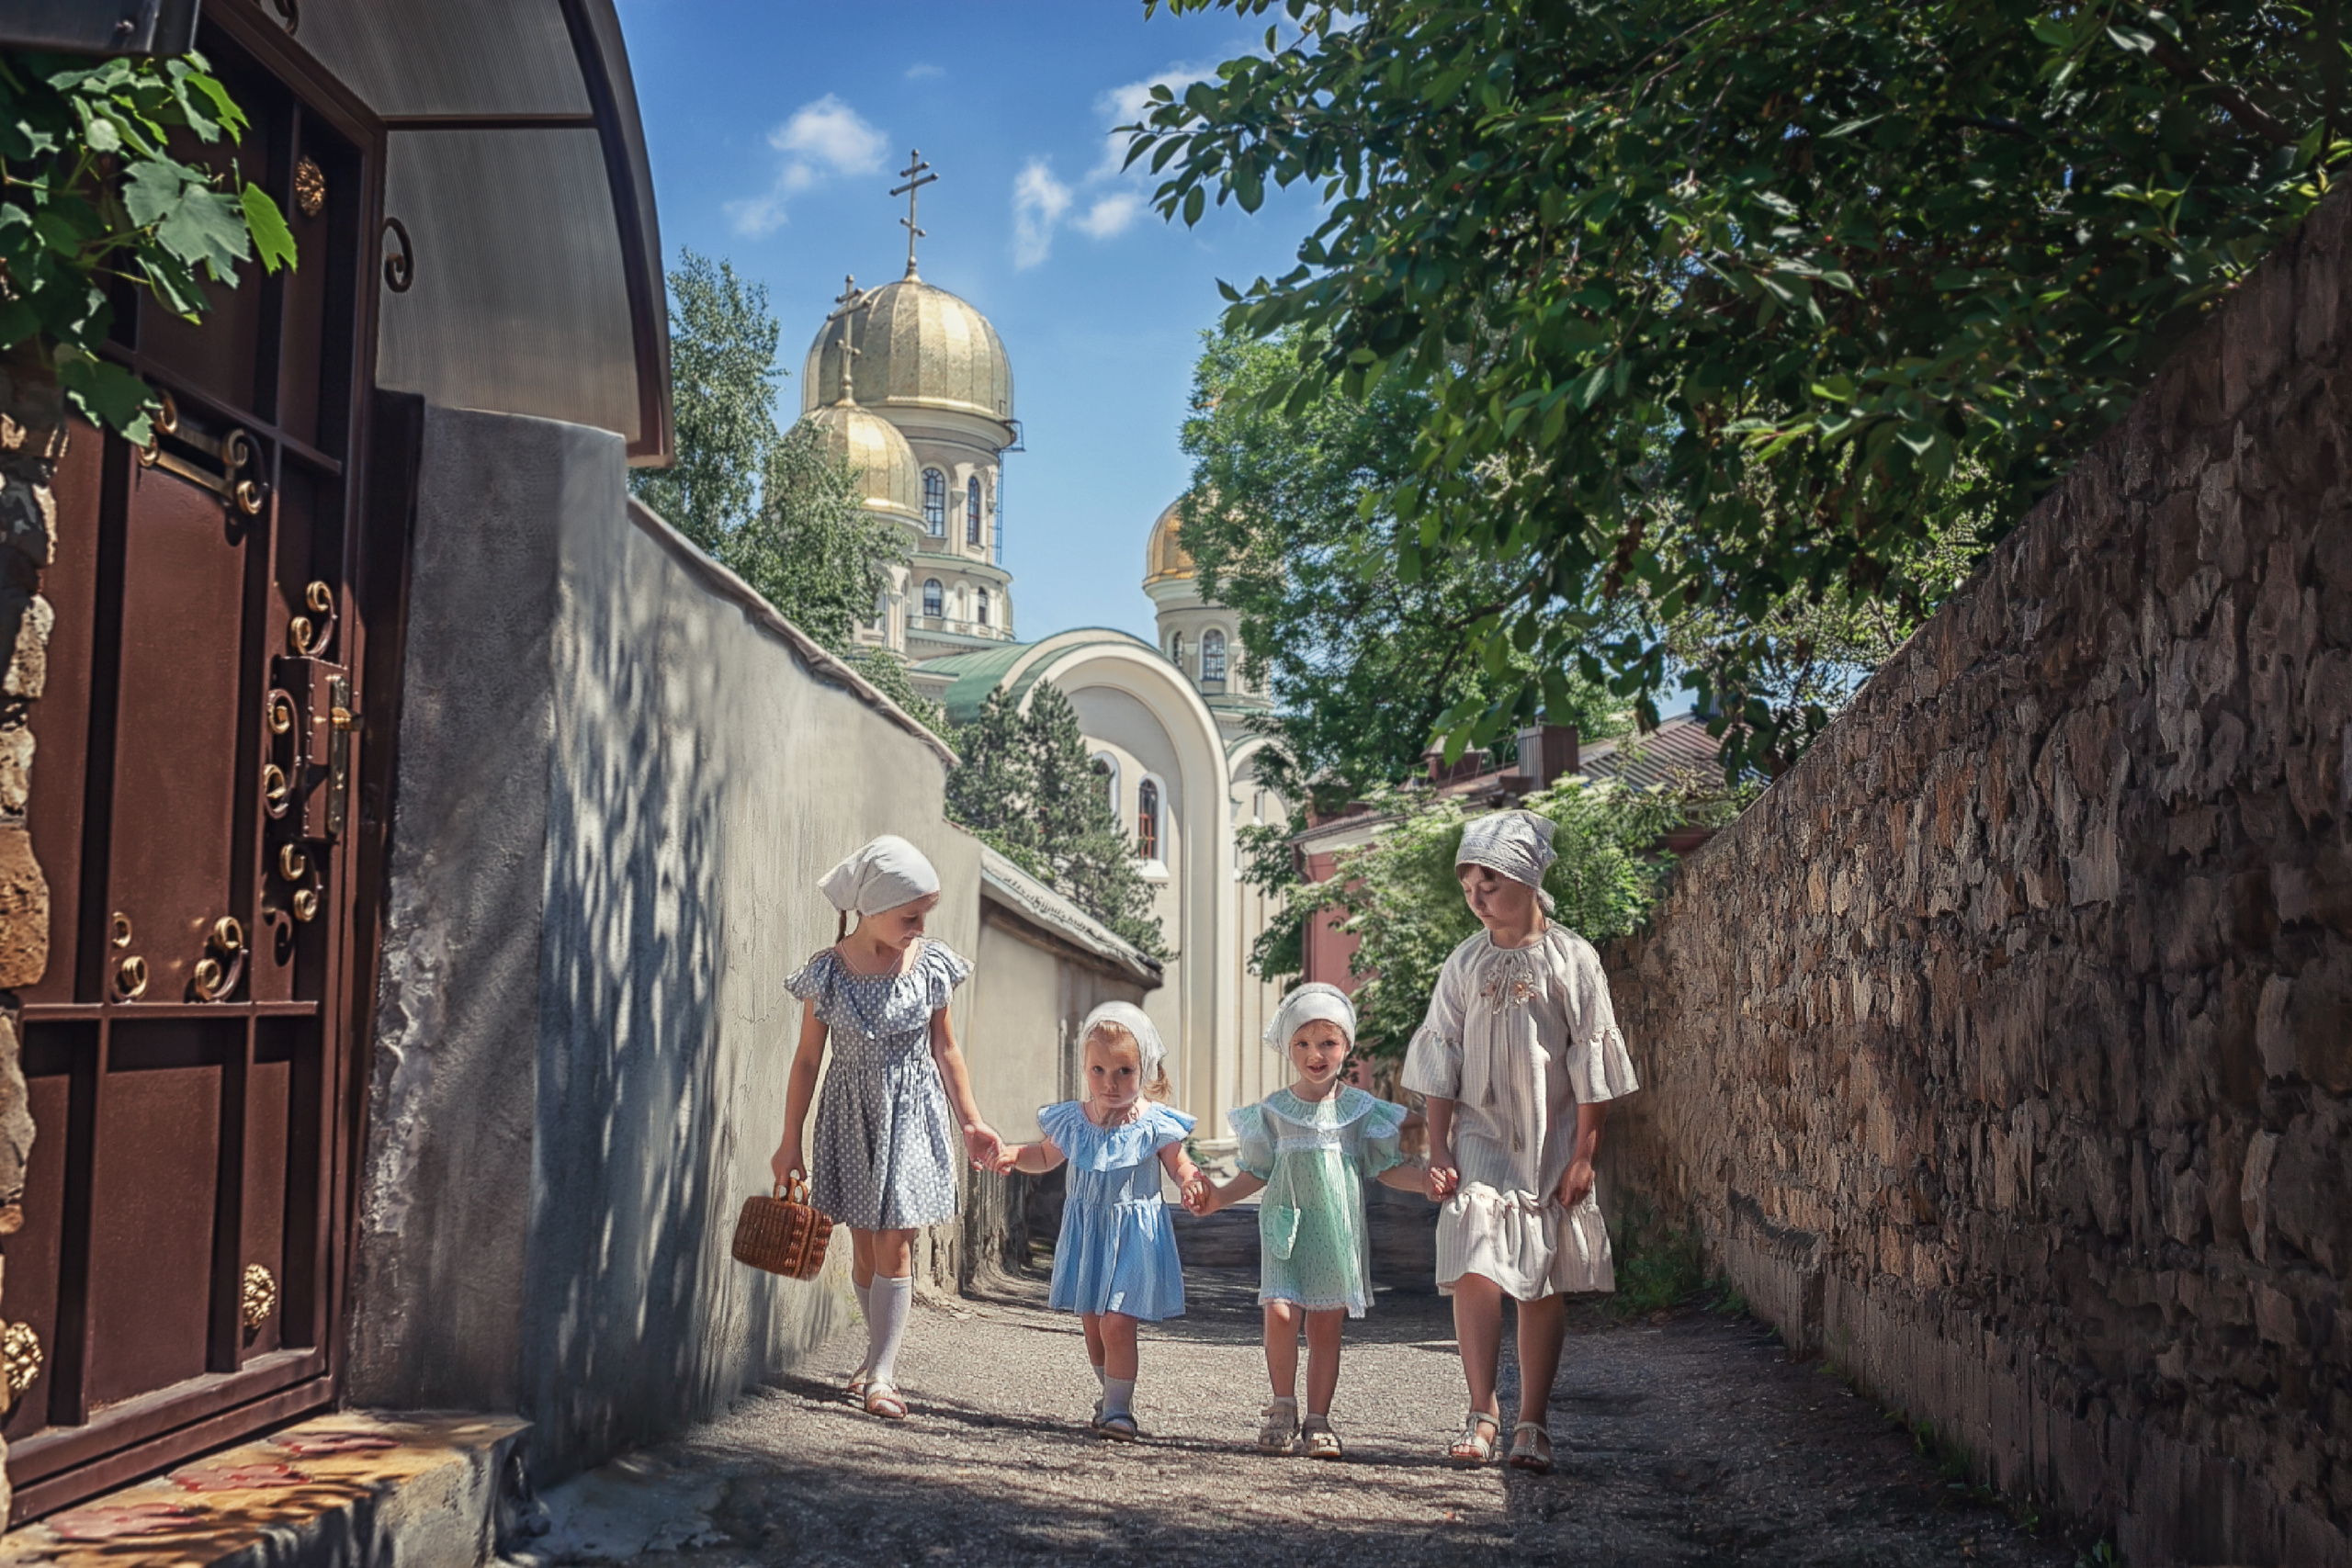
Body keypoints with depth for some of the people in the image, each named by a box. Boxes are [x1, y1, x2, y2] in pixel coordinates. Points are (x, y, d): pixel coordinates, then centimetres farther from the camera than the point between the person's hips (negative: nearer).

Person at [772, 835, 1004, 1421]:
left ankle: (880, 1375, -5)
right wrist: (790, 1142, 1)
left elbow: (944, 1048, 7)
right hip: (852, 1113, 0)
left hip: (912, 1113, 0)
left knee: (894, 1243, -7)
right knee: (863, 1245, 8)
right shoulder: (828, 972, -8)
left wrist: (971, 1124, 7)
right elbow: (808, 1058, -1)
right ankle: (882, 1350, 28)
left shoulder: (930, 964, -4)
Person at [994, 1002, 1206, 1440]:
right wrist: (1016, 1154, -2)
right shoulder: (1072, 1121, 0)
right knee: (1092, 1323, 12)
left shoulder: (1155, 1124, -9)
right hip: (1085, 1232, 4)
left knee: (1117, 1323, -12)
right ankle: (1112, 1393, 33)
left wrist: (1190, 1179, -21)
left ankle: (1117, 1408, -1)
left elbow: (1179, 1165, 1)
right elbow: (1047, 1156, 16)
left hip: (1134, 1235, -4)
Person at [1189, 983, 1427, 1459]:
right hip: (1286, 1224, 0)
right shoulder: (1273, 1111, 4)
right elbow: (1256, 1173, 10)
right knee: (1280, 1312, -14)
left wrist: (1430, 1180, -10)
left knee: (1326, 1324, 2)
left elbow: (1388, 1168, 6)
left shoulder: (1360, 1109, 4)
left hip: (1337, 1229, 0)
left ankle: (1317, 1420, 12)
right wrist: (1219, 1197, -3)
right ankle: (1283, 1409, 5)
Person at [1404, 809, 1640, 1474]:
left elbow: (1591, 1064, -2)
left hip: (1552, 1141, -1)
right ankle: (1482, 1411, -3)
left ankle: (1532, 1423, 13)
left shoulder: (1572, 959, -2)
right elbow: (1441, 1063, 6)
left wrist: (1584, 1153, -6)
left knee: (1545, 1284, 4)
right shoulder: (1464, 964, 5)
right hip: (1480, 1137, 1)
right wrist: (1438, 1150, 0)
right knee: (1475, 1269, -13)